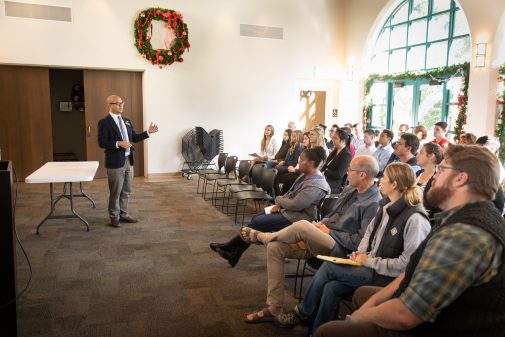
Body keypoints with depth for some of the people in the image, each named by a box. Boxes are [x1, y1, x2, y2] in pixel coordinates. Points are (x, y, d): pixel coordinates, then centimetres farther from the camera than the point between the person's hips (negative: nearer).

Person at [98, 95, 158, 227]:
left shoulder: (126, 120, 11)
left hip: (128, 160, 7)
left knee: (126, 191, 15)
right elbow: (102, 143, -15)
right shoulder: (104, 122, -10)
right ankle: (114, 216, 20)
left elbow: (134, 138, 14)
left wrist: (148, 132, 3)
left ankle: (123, 214, 27)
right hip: (115, 162, -6)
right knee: (115, 192, 5)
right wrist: (119, 144, -24)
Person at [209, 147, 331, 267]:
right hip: (288, 210, 10)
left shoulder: (315, 185, -24)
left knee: (257, 222, -10)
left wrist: (278, 199, -9)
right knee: (256, 217, 2)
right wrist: (279, 204, -3)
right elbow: (291, 193, 15)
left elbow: (294, 205, -27)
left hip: (296, 217, -10)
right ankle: (234, 254, 5)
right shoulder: (306, 175, 7)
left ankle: (228, 247, 8)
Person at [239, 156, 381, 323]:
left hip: (339, 248, -9)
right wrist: (321, 224, 1)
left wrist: (329, 232, -13)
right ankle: (274, 308, -3)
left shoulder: (373, 204, -15)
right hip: (317, 240, 9)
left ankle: (261, 236, 1)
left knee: (302, 226, -32)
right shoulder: (350, 190, 11)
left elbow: (361, 241, -19)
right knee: (275, 247, -8)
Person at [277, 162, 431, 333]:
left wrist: (370, 261, -18)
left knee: (329, 267, -14)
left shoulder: (415, 219, -22)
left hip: (387, 277, -7)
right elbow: (369, 232, 17)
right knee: (331, 287, -17)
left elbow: (407, 263, -23)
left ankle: (302, 313, 8)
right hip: (371, 265, 7)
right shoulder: (386, 206, 5)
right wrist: (361, 253, -2)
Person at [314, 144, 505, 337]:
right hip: (436, 318, 10)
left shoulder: (462, 236, -31)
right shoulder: (475, 214, 5)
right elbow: (416, 272, 9)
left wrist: (362, 315, -9)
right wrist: (372, 301, 2)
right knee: (362, 294, 26)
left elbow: (404, 315, -29)